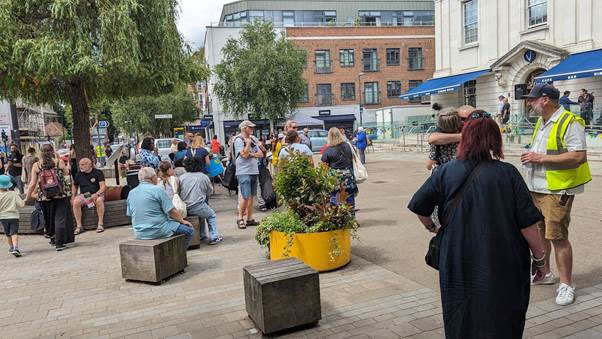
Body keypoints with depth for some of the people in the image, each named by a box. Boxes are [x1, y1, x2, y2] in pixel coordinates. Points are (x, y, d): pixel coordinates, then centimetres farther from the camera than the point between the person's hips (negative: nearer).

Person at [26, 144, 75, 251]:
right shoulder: (59, 163, -4)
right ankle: (59, 243, -3)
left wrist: (28, 196, 11)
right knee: (60, 218, 1)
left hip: (45, 197, 2)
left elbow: (32, 184, -2)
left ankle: (53, 238, 34)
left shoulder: (36, 165, -1)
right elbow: (67, 173, 10)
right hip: (61, 195, -2)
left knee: (49, 219, 18)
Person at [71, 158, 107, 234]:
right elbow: (74, 186, 26)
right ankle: (79, 226, -22)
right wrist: (73, 196, 11)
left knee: (99, 200, -37)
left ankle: (100, 224, -28)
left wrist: (96, 194, -25)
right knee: (76, 202, -29)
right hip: (83, 195, 3)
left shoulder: (98, 172, -1)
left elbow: (103, 186, -8)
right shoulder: (78, 174, 11)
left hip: (96, 194, -3)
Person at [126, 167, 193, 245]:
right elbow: (171, 212, -13)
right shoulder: (157, 190, -13)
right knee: (189, 230, 2)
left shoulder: (131, 193, 7)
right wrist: (182, 220, 5)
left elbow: (130, 214, 17)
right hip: (158, 231, -8)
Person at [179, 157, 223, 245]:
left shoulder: (181, 177, 8)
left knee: (201, 213, 34)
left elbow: (178, 192, 14)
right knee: (212, 215, 22)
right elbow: (210, 191, 12)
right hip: (197, 207, -5)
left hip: (184, 209, 5)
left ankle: (202, 235, 37)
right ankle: (214, 237, 12)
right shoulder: (204, 177, 1)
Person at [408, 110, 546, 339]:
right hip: (502, 268, -1)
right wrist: (539, 258, 4)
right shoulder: (508, 174, -12)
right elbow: (527, 223, -10)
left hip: (458, 265, 1)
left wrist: (432, 227, 18)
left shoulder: (446, 172, -8)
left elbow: (419, 207, -1)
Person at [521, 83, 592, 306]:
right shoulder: (541, 122, 14)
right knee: (538, 232, 16)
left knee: (557, 236, -4)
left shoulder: (569, 122, -14)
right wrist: (531, 159, 8)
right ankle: (544, 273, 33)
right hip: (536, 189, 9)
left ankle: (566, 284, 10)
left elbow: (579, 157, -23)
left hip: (557, 191, -9)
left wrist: (541, 158, -22)